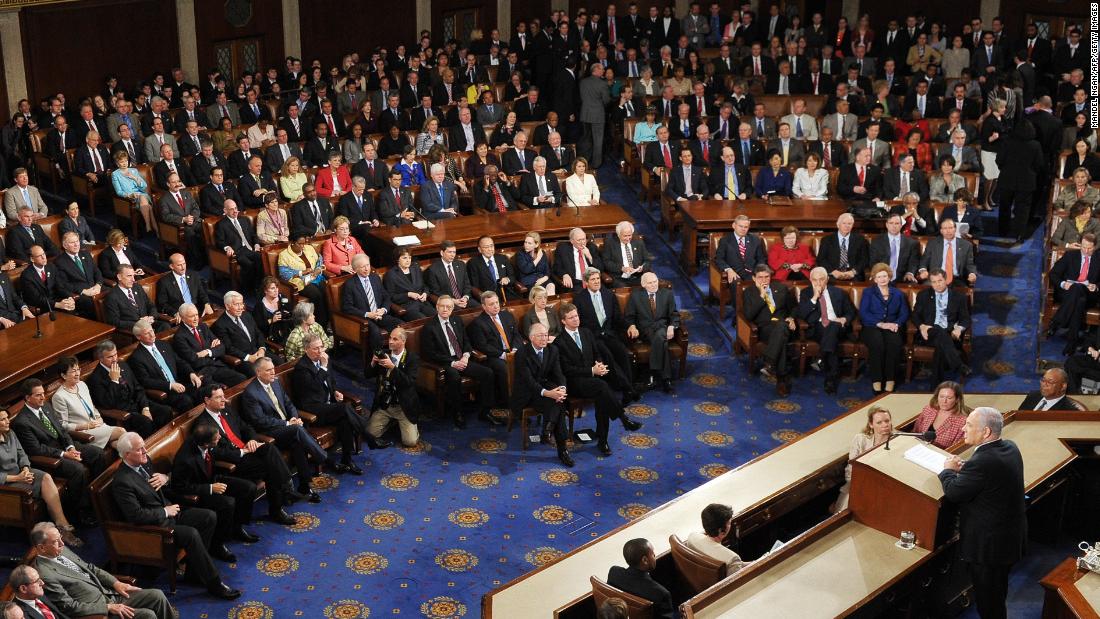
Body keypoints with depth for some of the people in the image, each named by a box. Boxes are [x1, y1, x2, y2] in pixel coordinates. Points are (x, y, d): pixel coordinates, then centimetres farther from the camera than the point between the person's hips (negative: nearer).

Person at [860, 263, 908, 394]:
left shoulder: (897, 294, 23)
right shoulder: (868, 293, 15)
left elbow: (904, 313, 14)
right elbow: (863, 313, 0)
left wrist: (897, 324, -8)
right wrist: (880, 324, -12)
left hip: (892, 327, 2)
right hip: (872, 327, -2)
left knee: (895, 343, -35)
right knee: (877, 343, -37)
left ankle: (890, 380, -30)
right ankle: (876, 381, -33)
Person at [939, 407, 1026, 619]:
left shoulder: (983, 461, -31)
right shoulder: (1010, 447, -2)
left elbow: (953, 493, -22)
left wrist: (948, 470, -4)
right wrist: (963, 469, 1)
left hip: (989, 544, -9)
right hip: (1011, 536, 9)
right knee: (998, 595, 28)